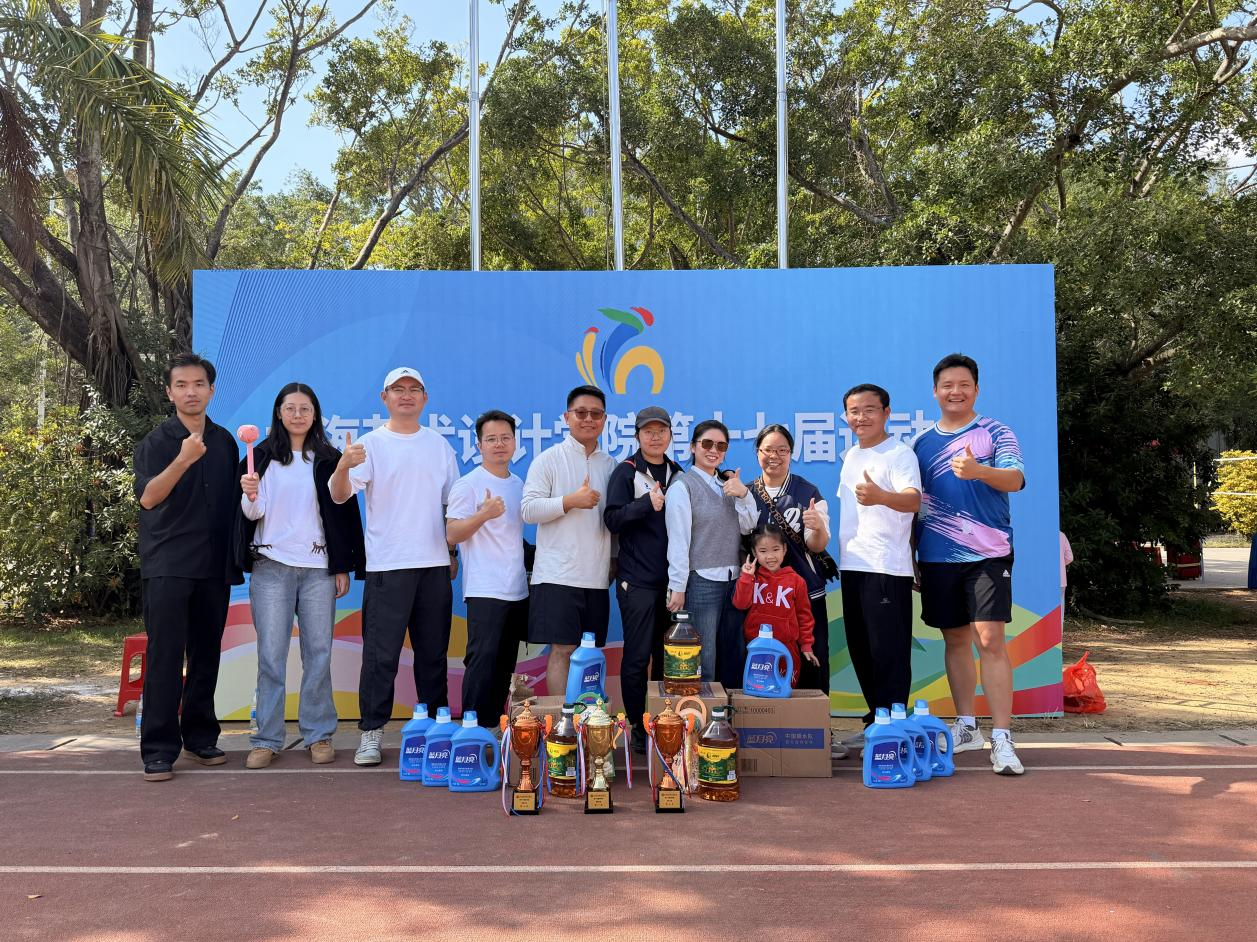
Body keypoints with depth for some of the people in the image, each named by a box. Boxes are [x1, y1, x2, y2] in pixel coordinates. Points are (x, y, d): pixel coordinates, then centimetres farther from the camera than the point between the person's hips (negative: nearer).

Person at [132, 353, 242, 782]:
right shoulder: (156, 441, -1)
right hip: (167, 565, -4)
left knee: (206, 653, 9)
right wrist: (183, 460, -30)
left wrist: (237, 556, 11)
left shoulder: (225, 441, 11)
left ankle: (200, 737, 20)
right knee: (164, 654, -5)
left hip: (214, 565, 4)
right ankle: (158, 748, 0)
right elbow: (148, 497, -16)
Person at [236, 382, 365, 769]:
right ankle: (266, 739, 7)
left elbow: (344, 514, 9)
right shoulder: (263, 456, 5)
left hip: (318, 567, 1)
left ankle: (319, 735, 12)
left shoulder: (329, 460, 8)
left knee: (318, 652, 3)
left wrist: (344, 567, 4)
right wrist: (250, 496, -21)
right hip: (271, 566, -1)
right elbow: (254, 513, 2)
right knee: (270, 654, 0)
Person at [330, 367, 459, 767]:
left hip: (435, 564, 4)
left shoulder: (439, 445, 12)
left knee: (433, 652, 12)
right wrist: (343, 467, -33)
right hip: (387, 565, -4)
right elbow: (340, 495, -12)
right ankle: (371, 733, 5)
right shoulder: (371, 444, 0)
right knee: (381, 653, -4)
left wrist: (453, 553, 13)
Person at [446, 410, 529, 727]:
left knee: (505, 664, 11)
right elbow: (452, 535, -13)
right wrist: (483, 514, -28)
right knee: (483, 660, -9)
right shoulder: (468, 485, -6)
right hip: (485, 590, -7)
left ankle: (494, 726, 19)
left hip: (518, 590, 7)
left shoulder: (519, 485, 16)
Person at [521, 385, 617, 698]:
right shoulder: (549, 459, 1)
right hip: (558, 575, -4)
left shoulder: (611, 465, 14)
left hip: (597, 576, 5)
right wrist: (571, 501, -14)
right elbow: (529, 509, -7)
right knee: (562, 650, -7)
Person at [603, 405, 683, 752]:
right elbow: (612, 519, -11)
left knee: (668, 656, 9)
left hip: (671, 578, 5)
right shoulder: (626, 472, -2)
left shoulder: (677, 474, 13)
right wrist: (647, 504, -25)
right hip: (637, 580, -5)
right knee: (637, 656, -2)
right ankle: (637, 726, 8)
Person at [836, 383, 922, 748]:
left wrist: (881, 496, -45)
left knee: (888, 651, -6)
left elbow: (913, 500, -26)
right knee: (860, 650, 13)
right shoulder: (850, 455, 17)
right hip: (852, 566, 8)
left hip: (887, 567, -8)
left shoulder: (899, 454, -9)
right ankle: (876, 722, 24)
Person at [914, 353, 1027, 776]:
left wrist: (978, 471, -35)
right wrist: (910, 558, 13)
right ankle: (966, 727, 22)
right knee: (956, 639, 10)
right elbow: (913, 502, 16)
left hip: (988, 554, -4)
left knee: (990, 640, -10)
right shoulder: (922, 442, 12)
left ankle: (1002, 738, -6)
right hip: (937, 558, 4)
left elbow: (1016, 479, -14)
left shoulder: (996, 433, 1)